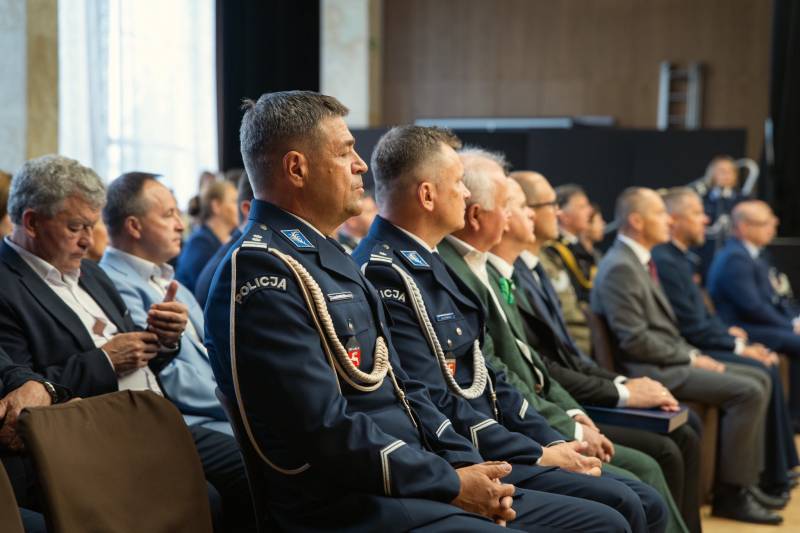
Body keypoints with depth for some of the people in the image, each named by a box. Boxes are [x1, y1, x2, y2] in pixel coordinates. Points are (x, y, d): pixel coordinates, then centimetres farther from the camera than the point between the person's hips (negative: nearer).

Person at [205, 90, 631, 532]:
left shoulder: (332, 259, 16)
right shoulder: (260, 272, -15)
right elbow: (326, 432, -20)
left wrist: (466, 465, 3)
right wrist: (452, 484, -13)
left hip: (412, 483, 9)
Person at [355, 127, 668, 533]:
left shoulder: (429, 264, 14)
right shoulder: (383, 274, -17)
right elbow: (433, 403, -20)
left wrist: (552, 440, 5)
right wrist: (538, 455, -14)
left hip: (490, 444, 9)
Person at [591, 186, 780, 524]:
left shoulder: (640, 261, 14)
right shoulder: (620, 268, -17)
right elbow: (635, 339, -22)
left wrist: (693, 354, 5)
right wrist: (690, 357, -13)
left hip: (668, 359, 10)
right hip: (648, 369, -10)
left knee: (759, 379, 10)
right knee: (747, 392, -17)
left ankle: (746, 480, 11)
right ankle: (730, 493, -7)